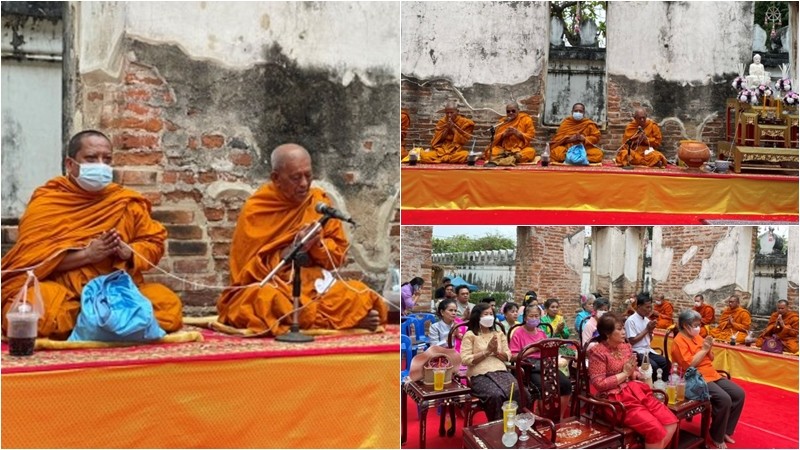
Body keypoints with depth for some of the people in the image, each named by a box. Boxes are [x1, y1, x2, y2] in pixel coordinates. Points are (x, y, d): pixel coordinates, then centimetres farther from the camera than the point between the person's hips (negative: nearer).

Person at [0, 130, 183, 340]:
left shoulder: (126, 202, 10)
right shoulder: (46, 201, 0)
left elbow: (154, 242, 11)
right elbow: (31, 256, -10)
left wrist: (127, 251, -11)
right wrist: (87, 254, -19)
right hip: (59, 289, -2)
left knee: (169, 304, -22)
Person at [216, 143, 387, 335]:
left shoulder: (319, 200, 3)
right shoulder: (254, 210, -7)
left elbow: (339, 255, 7)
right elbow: (247, 269, -8)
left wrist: (319, 244, -15)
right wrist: (291, 249, -19)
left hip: (313, 282, 1)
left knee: (360, 296, -26)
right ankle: (349, 318, -27)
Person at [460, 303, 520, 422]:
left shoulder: (499, 334, 21)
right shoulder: (470, 335, 5)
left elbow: (507, 356, 16)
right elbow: (465, 360, -6)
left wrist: (496, 351, -4)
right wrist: (487, 351, -8)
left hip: (501, 371, 4)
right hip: (480, 375, -4)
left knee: (517, 392, -27)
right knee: (495, 395, -35)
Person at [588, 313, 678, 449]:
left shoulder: (626, 347, 13)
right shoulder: (597, 353, -9)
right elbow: (599, 384, -14)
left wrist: (634, 374, -2)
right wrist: (624, 374, -10)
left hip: (636, 391, 8)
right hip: (617, 398, -8)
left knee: (671, 422, -9)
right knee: (655, 429, -22)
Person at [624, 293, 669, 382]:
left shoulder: (647, 320, 10)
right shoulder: (631, 321, -13)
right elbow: (632, 341, -16)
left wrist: (650, 330, -3)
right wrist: (646, 329, -12)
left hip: (648, 350, 7)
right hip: (637, 352, -7)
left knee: (665, 362, -12)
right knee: (653, 365, -28)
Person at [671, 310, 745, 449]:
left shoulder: (697, 336, 14)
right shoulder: (679, 341, -11)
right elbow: (689, 364, -21)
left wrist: (709, 348, -1)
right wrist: (704, 349, -14)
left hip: (712, 374, 9)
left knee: (739, 394, -3)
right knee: (724, 399, -27)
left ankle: (725, 430, 9)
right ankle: (717, 436, -8)